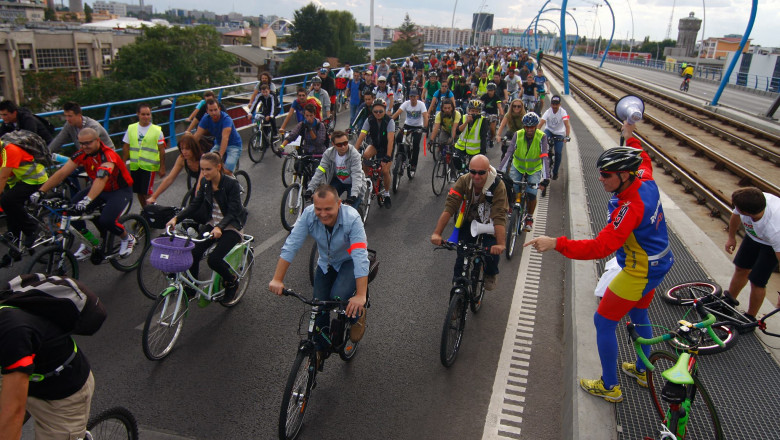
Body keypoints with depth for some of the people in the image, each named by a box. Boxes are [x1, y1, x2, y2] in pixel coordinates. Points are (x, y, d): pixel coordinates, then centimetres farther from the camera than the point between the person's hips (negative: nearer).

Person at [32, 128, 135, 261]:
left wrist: (88, 199, -58)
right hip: (99, 189, 7)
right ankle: (89, 242, 5)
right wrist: (40, 191, -20)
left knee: (106, 221, -28)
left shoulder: (108, 155, -28)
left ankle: (127, 238, 5)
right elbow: (61, 173, -11)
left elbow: (102, 178, -44)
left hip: (120, 190, -7)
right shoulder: (82, 154, -8)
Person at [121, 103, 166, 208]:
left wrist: (162, 168, -2)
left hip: (149, 166, -4)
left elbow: (161, 151, -1)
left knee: (147, 192, -7)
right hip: (134, 166, 4)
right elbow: (126, 148, 10)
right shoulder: (131, 129, 5)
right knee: (138, 192, 12)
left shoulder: (157, 130, -4)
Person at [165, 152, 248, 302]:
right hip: (213, 223, 6)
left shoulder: (231, 184, -20)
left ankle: (232, 280, 8)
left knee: (214, 259, -23)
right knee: (194, 252, -14)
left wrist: (219, 227, -41)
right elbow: (195, 204, 0)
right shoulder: (205, 182, -1)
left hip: (231, 227, -6)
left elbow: (233, 212, -24)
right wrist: (176, 218, -15)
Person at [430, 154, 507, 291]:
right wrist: (436, 233, -41)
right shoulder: (463, 181, -23)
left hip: (488, 225, -2)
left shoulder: (498, 186, -29)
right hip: (468, 222, 2)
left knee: (492, 251, -16)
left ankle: (491, 274, 19)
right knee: (462, 254, -9)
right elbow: (449, 207, -30)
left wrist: (501, 244, -49)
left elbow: (499, 217, -36)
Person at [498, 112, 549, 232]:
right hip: (517, 167, 1)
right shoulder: (518, 135, -20)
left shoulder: (541, 137, -23)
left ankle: (529, 218, 13)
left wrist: (546, 178, -42)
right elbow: (509, 153, -28)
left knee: (531, 195, -15)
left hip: (534, 169, -1)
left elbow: (544, 157, -31)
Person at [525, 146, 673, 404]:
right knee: (639, 314, 28)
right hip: (657, 264, 10)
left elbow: (601, 247, -40)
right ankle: (643, 371, 48)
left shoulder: (631, 207, -33)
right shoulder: (647, 184, -7)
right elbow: (643, 163, 20)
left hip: (639, 273, -10)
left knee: (603, 322, 3)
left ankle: (609, 387, 17)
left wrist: (556, 244, -45)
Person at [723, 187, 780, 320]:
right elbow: (736, 215, -5)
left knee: (757, 282, -4)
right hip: (753, 236, 6)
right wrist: (731, 237, 11)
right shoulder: (747, 201, -31)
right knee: (741, 269, 18)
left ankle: (750, 319, 19)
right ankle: (729, 301, 41)